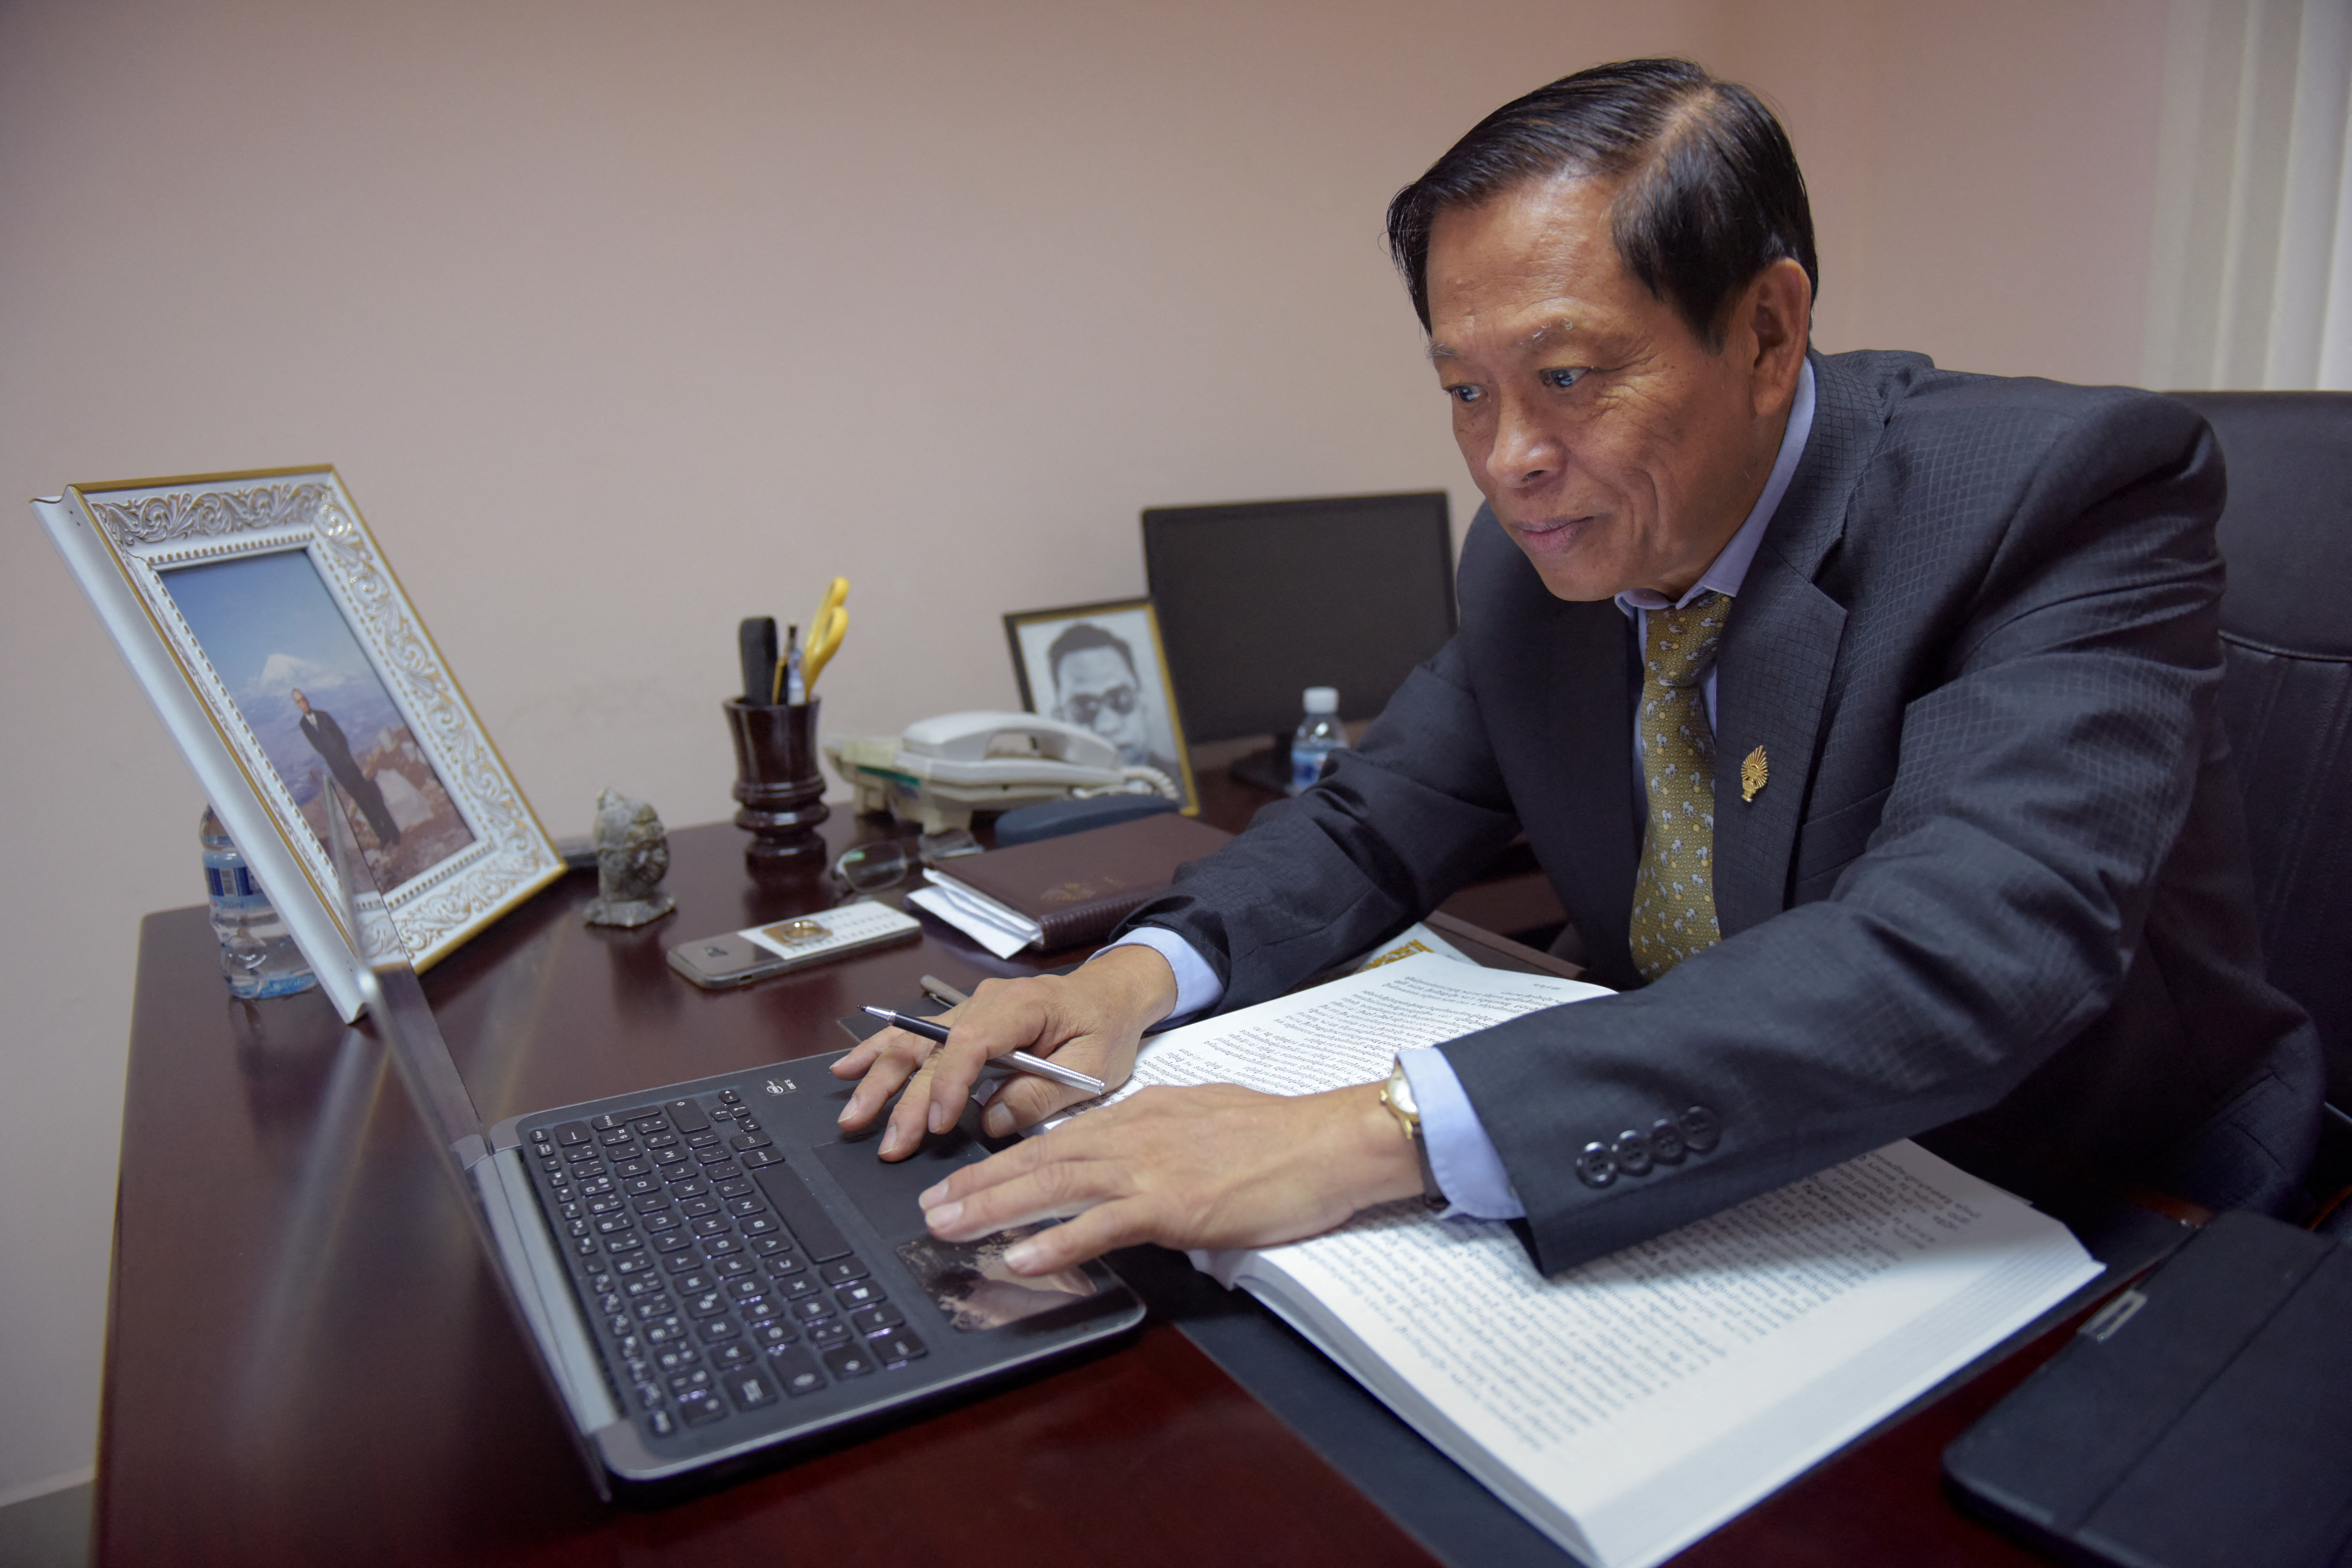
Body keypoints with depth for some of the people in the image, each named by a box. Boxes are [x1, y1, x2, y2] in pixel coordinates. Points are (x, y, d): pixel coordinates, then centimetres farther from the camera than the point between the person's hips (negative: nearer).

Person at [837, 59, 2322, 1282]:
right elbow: (1373, 825, 5)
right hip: (1742, 1205, 5)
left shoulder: (2071, 493, -21)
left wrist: (1377, 1135, -44)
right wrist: (1139, 972, -17)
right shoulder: (1534, 556, -4)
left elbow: (1967, 953, -36)